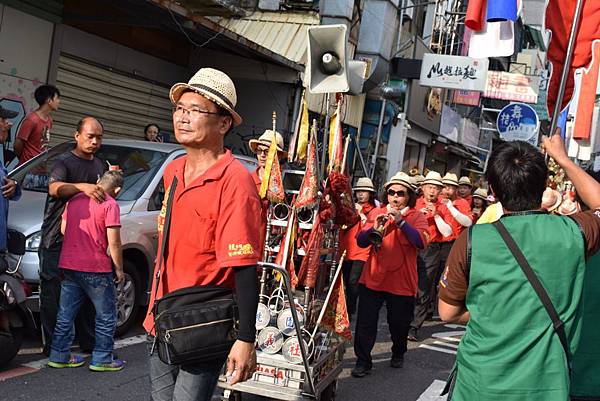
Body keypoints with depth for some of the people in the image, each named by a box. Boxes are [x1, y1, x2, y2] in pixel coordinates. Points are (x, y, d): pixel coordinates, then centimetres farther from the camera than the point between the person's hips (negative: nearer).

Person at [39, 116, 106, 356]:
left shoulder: (99, 165, 17)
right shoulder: (65, 162, -7)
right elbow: (55, 188, -28)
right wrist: (82, 187, -42)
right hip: (57, 239, -7)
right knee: (52, 292, -3)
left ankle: (88, 341, 19)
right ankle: (51, 345, 3)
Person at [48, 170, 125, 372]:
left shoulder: (74, 199, 10)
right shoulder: (110, 205, -11)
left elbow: (63, 230, 18)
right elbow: (113, 242, -14)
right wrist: (119, 269, -4)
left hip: (68, 265, 7)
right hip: (95, 268, -6)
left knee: (66, 314, 15)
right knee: (106, 316, 7)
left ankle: (59, 355, 20)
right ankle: (101, 359, 9)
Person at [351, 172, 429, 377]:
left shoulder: (416, 217, 0)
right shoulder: (376, 213, 7)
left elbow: (421, 242, -18)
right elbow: (361, 241, 1)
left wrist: (400, 221, -24)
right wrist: (374, 228, -18)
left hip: (402, 282, -1)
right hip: (372, 278, 1)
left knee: (399, 322, 13)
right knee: (366, 322, -3)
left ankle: (398, 354, 38)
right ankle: (363, 361, 8)